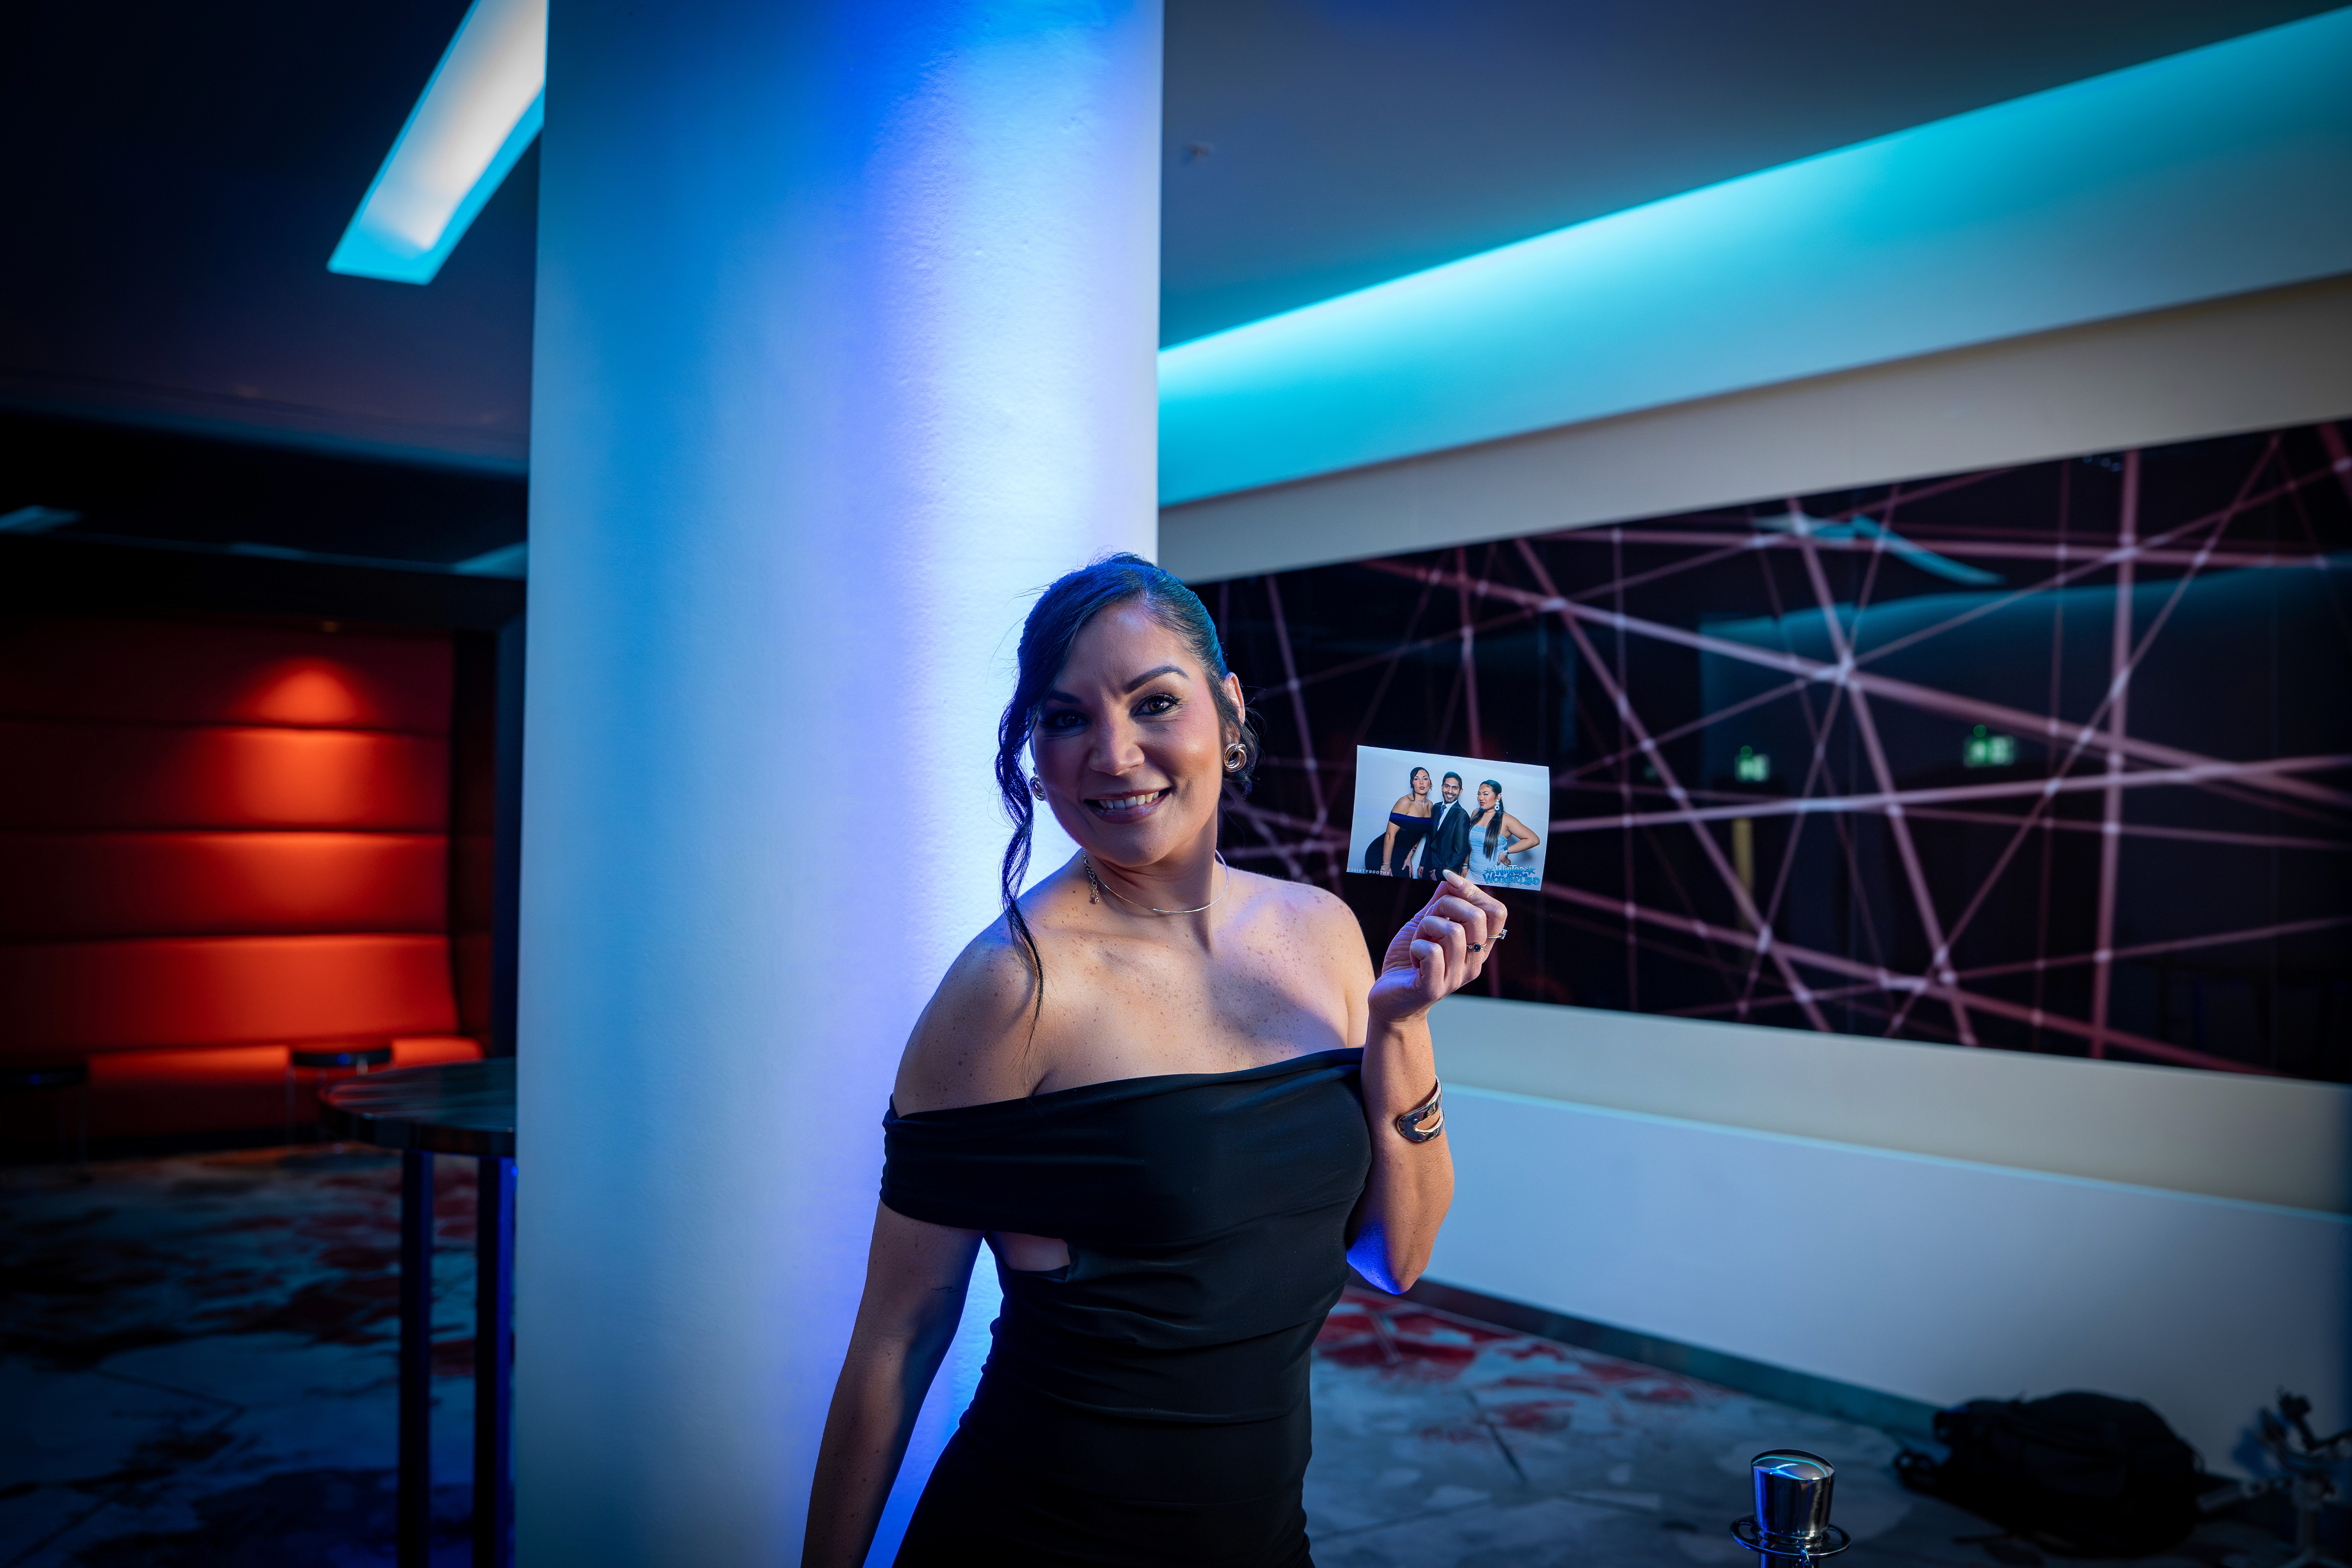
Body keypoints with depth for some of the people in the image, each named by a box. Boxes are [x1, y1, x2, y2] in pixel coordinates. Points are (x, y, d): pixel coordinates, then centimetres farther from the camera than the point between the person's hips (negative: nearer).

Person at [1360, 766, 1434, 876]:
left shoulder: (1430, 806, 4)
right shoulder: (1406, 802, -18)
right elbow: (1390, 835, -20)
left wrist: (1409, 857, 8)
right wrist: (1386, 866, -21)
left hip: (1401, 857, 7)